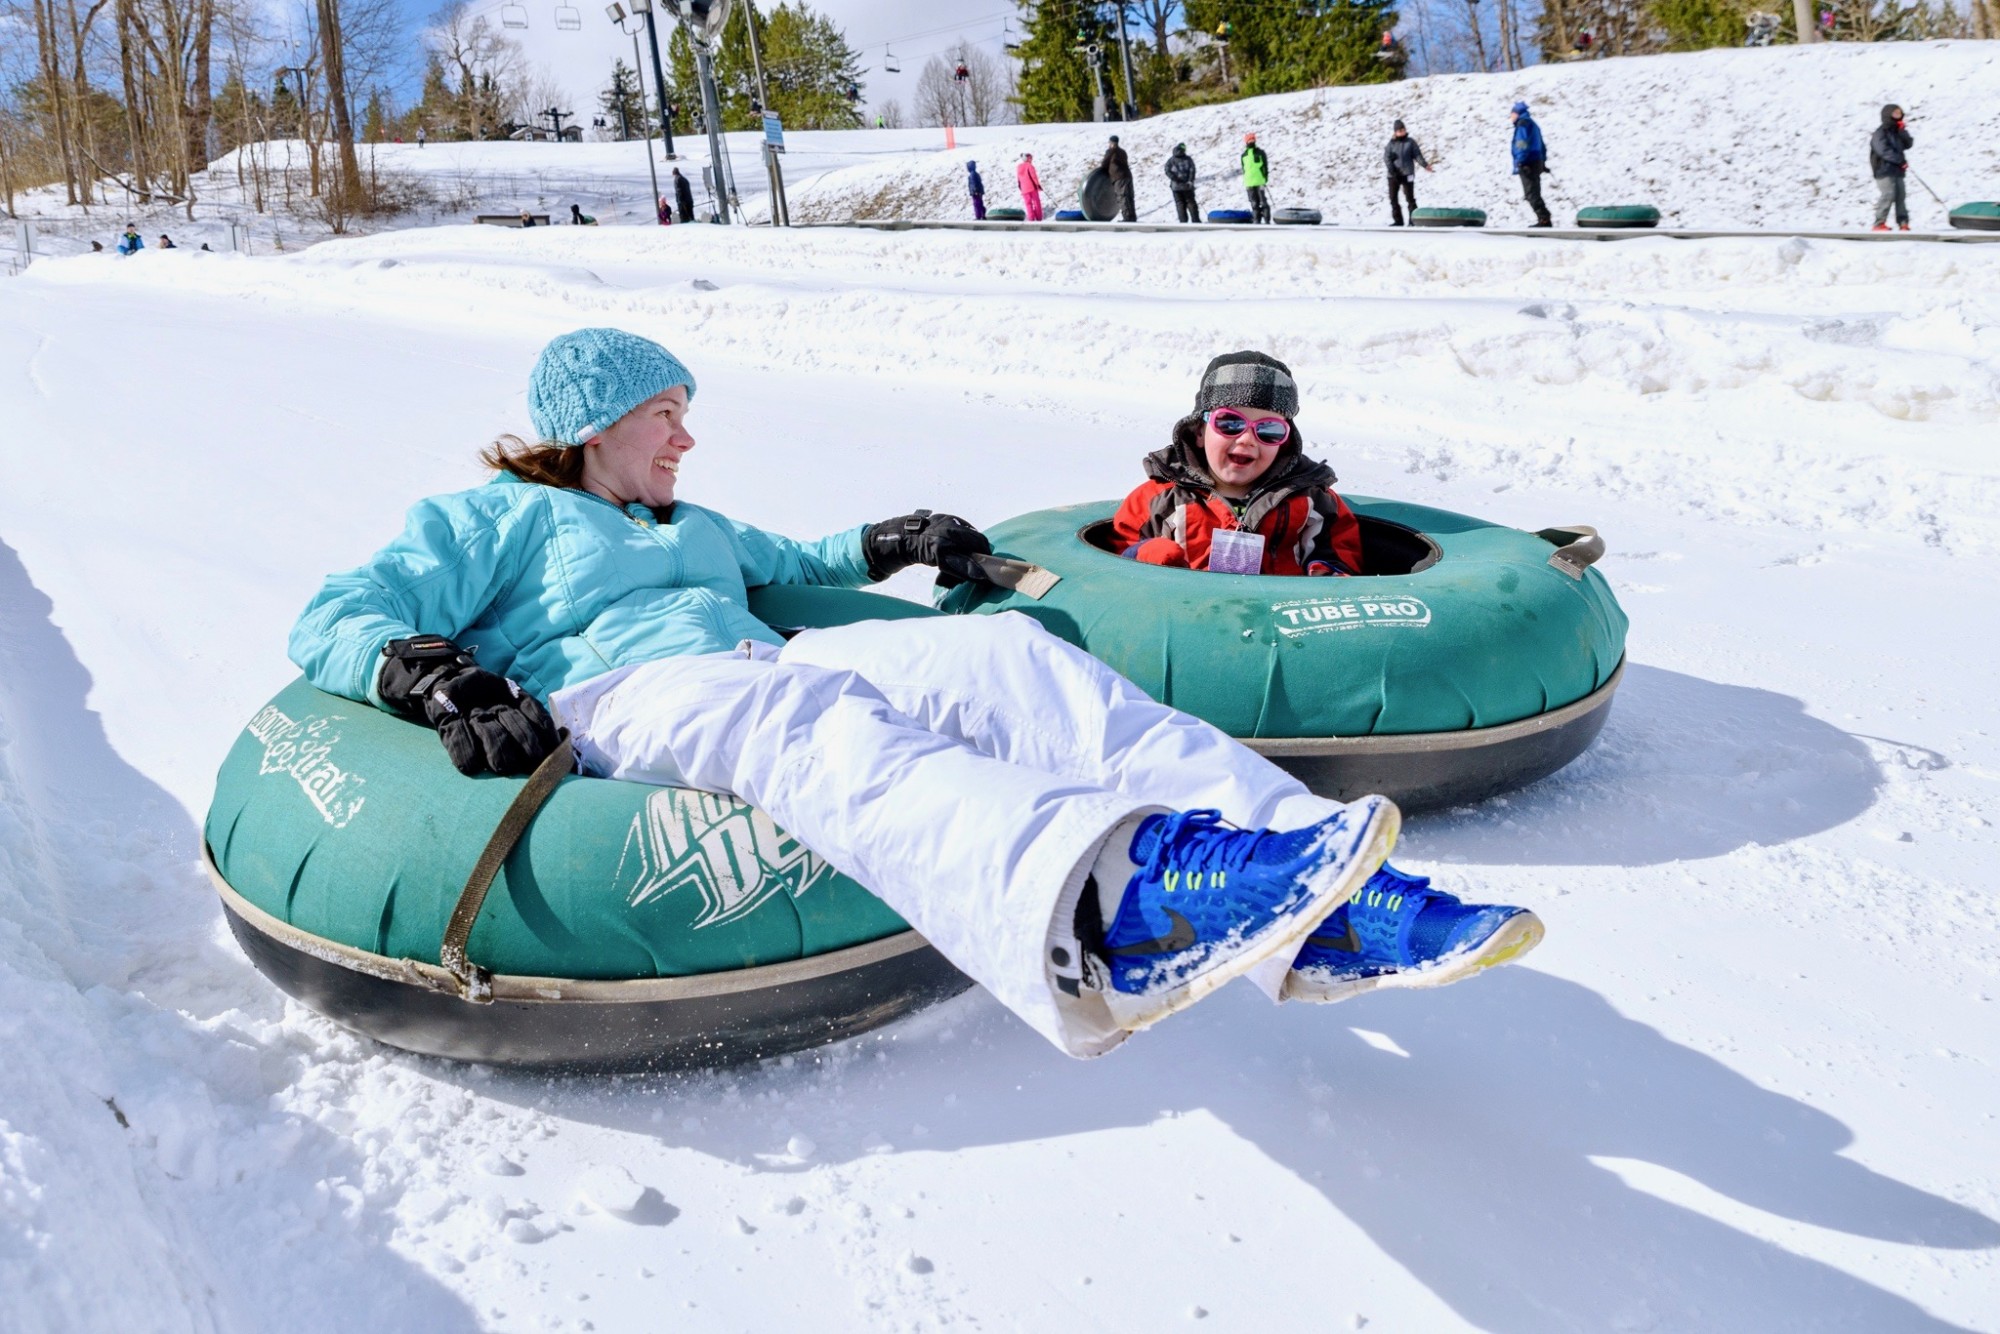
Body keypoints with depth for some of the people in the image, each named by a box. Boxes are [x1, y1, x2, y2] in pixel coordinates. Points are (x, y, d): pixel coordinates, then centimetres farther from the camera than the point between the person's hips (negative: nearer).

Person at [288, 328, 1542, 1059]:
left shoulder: (691, 527, 38)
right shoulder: (487, 521, 18)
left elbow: (784, 562, 52)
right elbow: (333, 620, 7)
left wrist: (886, 544, 36)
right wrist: (433, 676, -14)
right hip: (620, 701, -6)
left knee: (1012, 656, -21)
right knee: (818, 722, -41)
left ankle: (1325, 903, -39)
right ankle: (1101, 901, -73)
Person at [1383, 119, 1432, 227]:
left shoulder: (1410, 142, 3)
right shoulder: (1391, 143, 5)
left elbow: (1417, 155, -2)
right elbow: (1386, 157, -2)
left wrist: (1425, 165, -17)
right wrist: (1391, 169, -16)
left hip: (1407, 174, -2)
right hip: (1393, 175, 2)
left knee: (1410, 198, -2)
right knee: (1393, 198, 4)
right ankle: (1397, 221, 13)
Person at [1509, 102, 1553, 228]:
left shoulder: (1522, 124, -5)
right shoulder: (1533, 124, 23)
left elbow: (1523, 144, -17)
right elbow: (1542, 145, 24)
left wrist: (1520, 162, -22)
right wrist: (1543, 162, 27)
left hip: (1528, 164, -10)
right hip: (1537, 162, 10)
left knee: (1531, 193, -12)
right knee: (1534, 193, 12)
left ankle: (1544, 219, -19)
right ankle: (1545, 219, 8)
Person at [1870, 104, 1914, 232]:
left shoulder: (1897, 132, 19)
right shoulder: (1880, 133, -6)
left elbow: (1909, 144, 11)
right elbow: (1884, 151, -17)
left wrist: (1903, 132, -2)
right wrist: (1901, 161, -19)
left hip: (1897, 171, 8)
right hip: (1884, 170, -8)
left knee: (1900, 196, 3)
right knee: (1888, 195, -16)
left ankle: (1903, 223, 4)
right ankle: (1879, 224, -11)